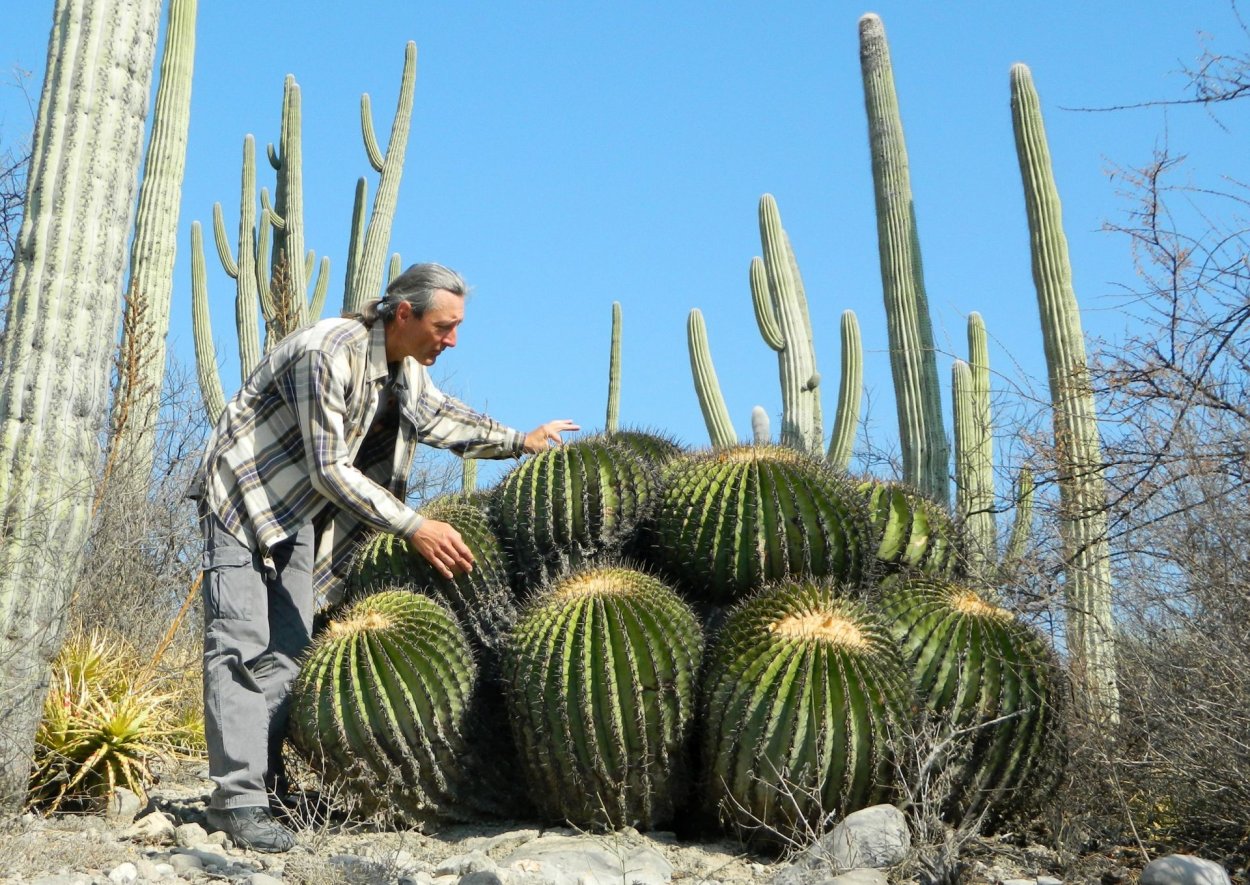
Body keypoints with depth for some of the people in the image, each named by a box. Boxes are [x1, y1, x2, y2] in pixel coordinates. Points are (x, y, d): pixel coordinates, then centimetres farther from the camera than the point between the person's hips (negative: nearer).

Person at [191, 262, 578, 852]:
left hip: (300, 514, 8)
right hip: (243, 493, -8)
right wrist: (414, 529, -29)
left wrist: (520, 442, 15)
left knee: (286, 651, 2)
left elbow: (440, 417, 20)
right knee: (240, 645, -14)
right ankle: (237, 799, -15)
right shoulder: (328, 353, -28)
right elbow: (330, 470, -28)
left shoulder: (408, 369, 0)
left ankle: (265, 785, 5)